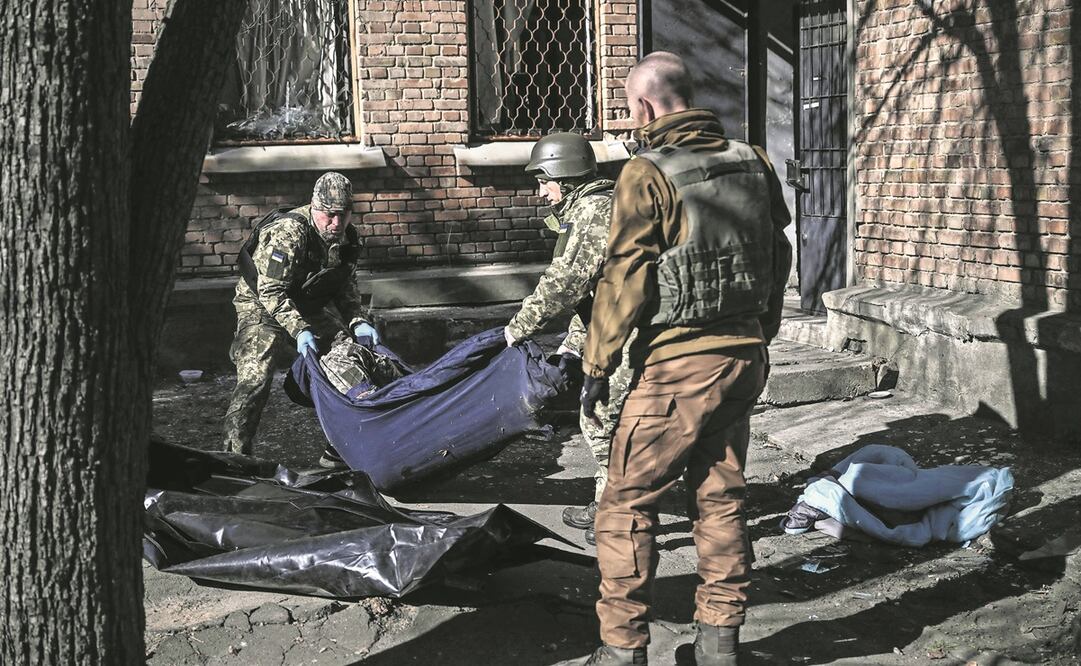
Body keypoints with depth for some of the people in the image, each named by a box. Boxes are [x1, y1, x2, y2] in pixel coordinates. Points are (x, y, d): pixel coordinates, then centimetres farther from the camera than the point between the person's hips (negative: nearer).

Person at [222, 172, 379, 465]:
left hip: (309, 308, 7)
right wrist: (300, 331, -42)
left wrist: (359, 322, -14)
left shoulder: (347, 238, -5)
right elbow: (271, 291, -32)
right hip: (262, 306, -7)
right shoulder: (288, 232, -29)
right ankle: (235, 453, -15)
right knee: (255, 376, -23)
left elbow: (346, 287, 5)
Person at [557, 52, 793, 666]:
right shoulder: (754, 163, 7)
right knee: (721, 497, 14)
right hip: (745, 354, 7)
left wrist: (597, 366, -6)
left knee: (628, 502, 3)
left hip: (679, 362, -7)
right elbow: (779, 257, 14)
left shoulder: (649, 175, -13)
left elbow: (625, 281, -14)